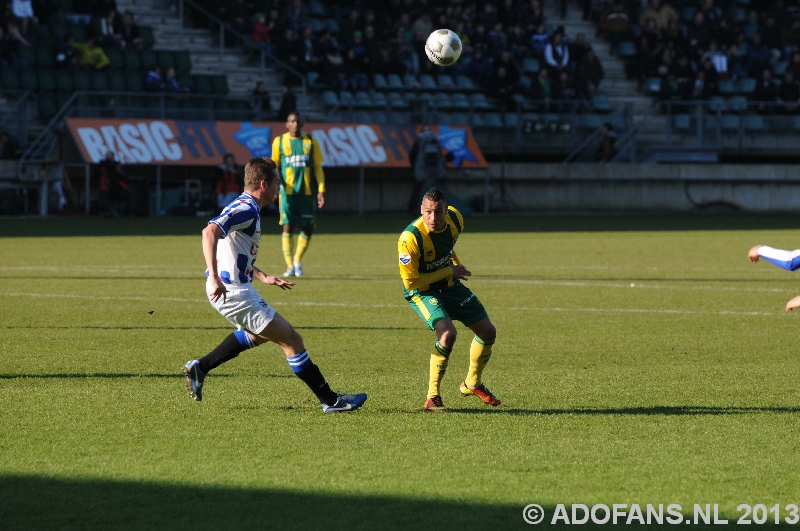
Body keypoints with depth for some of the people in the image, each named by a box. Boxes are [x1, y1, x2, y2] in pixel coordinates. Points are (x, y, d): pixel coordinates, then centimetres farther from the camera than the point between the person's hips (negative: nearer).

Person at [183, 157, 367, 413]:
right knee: (290, 339, -6)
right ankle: (330, 400, -2)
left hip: (235, 288, 11)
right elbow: (210, 232, -33)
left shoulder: (244, 208, 15)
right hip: (233, 292, -11)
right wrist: (214, 277, -39)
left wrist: (263, 277, 28)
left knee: (258, 333, 35)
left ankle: (199, 368, 30)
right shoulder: (246, 210, -17)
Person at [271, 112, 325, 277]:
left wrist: (321, 190, 3)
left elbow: (317, 167, 10)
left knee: (308, 228, 2)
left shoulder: (310, 141, 9)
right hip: (288, 192, -2)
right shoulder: (279, 142, 6)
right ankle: (290, 266, -2)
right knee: (288, 227, -8)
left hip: (307, 192, 2)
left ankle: (298, 260, 23)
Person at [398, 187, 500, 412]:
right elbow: (411, 282, -27)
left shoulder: (455, 219, -14)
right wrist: (450, 271, -24)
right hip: (421, 290, -7)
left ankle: (472, 383, 35)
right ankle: (432, 397, -15)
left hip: (449, 284, 7)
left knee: (488, 332, 9)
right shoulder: (411, 238, -34)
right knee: (448, 333, -30)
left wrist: (456, 265, 7)